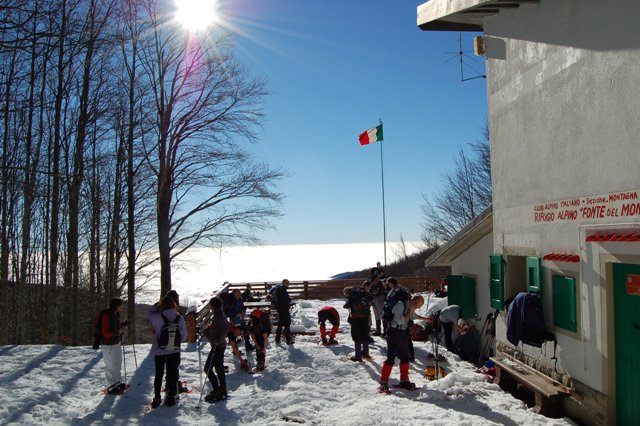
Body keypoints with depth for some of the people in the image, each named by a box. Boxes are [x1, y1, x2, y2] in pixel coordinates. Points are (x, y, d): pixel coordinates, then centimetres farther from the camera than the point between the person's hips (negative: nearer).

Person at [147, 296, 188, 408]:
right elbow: (184, 336, -6)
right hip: (174, 351, 1)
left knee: (159, 374, 16)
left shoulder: (158, 317, -17)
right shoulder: (180, 318, -11)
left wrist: (157, 306, 6)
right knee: (172, 374, 13)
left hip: (159, 351, 0)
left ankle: (157, 398, 21)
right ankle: (171, 397, 17)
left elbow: (149, 313, 5)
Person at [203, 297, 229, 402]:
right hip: (218, 346, 10)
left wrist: (219, 340, -28)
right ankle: (222, 390, 24)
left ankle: (217, 390, -4)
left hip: (218, 346, -10)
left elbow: (226, 328, -29)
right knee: (219, 367, 16)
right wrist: (206, 331, 7)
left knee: (208, 368, -7)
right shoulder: (216, 315, 12)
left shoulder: (219, 316, -18)